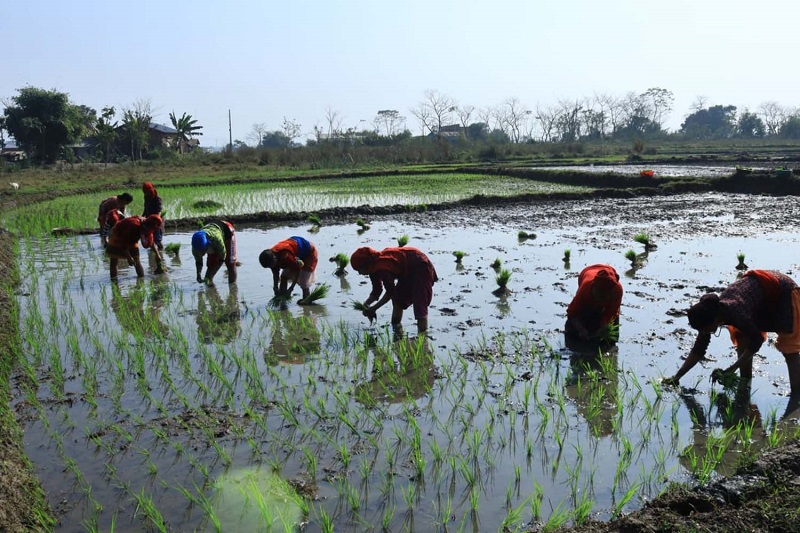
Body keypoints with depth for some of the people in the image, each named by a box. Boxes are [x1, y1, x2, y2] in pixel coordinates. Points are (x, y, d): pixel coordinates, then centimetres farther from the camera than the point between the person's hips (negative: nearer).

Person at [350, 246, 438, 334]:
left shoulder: (381, 268, -28)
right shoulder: (374, 268, 3)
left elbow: (390, 292, -23)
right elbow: (376, 292, 8)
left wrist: (373, 308, -18)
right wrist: (365, 304, -8)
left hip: (421, 267, -10)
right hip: (410, 271, 10)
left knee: (419, 304, -14)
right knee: (397, 298, 13)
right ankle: (396, 327, 23)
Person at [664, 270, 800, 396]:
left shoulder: (734, 312, -38)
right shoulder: (709, 314, -15)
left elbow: (756, 341, -27)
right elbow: (698, 351, -8)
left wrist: (729, 370, -28)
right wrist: (676, 377, -13)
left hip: (783, 292, -7)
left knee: (788, 348, -11)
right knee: (742, 338, 3)